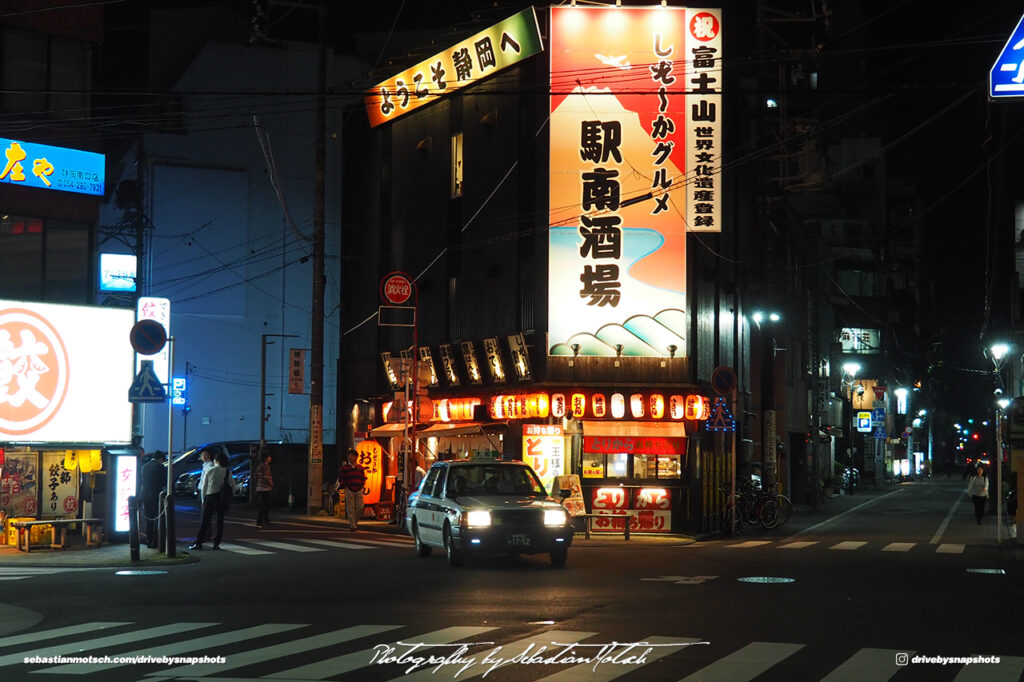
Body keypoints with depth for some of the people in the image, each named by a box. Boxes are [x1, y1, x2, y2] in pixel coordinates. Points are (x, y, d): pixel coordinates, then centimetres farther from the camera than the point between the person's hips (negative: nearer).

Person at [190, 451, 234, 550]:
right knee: (220, 521, 8)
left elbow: (204, 486, 1)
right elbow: (233, 486, 3)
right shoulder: (227, 472, 2)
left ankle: (198, 543, -2)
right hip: (223, 498, 1)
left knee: (205, 520, 0)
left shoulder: (209, 470, -1)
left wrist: (203, 500, 9)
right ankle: (216, 543, 5)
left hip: (210, 496, -1)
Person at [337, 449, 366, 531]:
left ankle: (355, 521, 20)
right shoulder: (344, 467, 0)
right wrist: (345, 485, -3)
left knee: (360, 507, -1)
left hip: (359, 490, 3)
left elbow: (363, 478, 18)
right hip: (349, 490, -3)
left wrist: (361, 485, 4)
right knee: (350, 508, -5)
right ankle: (352, 525, -2)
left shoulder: (360, 468, 9)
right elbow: (340, 478, 5)